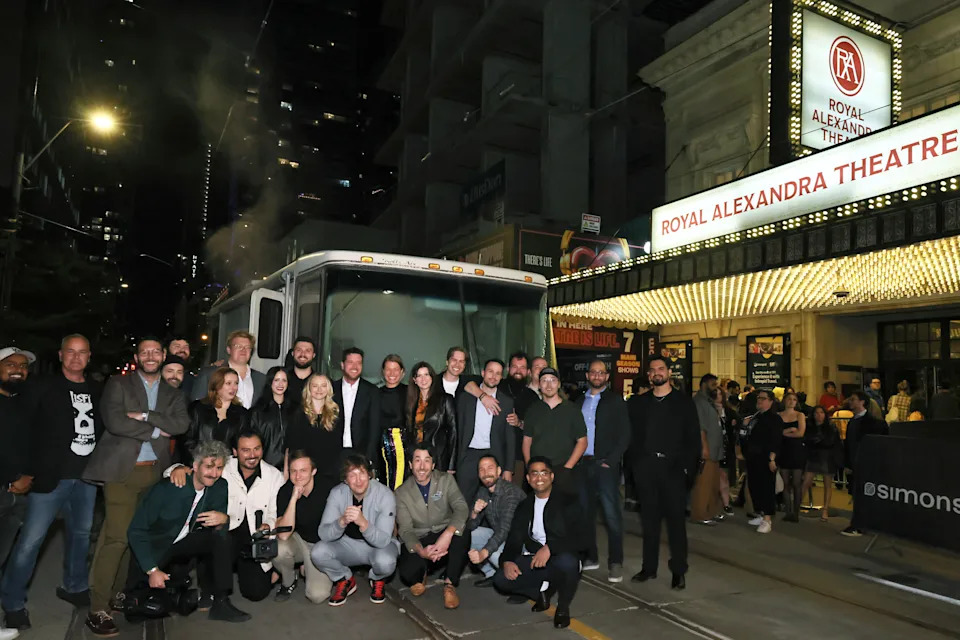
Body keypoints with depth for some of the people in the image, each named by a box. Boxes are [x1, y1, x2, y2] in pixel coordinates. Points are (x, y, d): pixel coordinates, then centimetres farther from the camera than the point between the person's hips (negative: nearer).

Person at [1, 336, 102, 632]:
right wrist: (26, 471, -9)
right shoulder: (44, 387, -4)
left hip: (87, 476, 4)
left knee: (81, 533, 15)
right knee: (30, 539, -3)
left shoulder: (97, 391, 8)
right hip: (51, 475, -4)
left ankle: (74, 587, 32)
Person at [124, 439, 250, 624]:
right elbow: (136, 531, -19)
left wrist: (223, 519, -29)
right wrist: (152, 570, -22)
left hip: (181, 546, 4)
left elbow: (218, 528, -4)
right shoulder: (166, 489, -24)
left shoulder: (220, 487, -10)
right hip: (152, 549, -4)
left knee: (217, 538, -24)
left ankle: (220, 602, -21)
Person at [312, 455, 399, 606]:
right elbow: (323, 534, -21)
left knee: (385, 562, -35)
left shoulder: (385, 495, -23)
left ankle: (378, 580, 4)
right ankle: (345, 580, 6)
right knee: (318, 553, -25)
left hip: (377, 546, -2)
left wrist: (363, 523, -48)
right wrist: (342, 521, -42)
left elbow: (383, 540, -29)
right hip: (347, 544, 3)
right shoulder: (337, 493, -15)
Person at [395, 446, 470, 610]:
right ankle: (421, 574, 9)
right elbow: (405, 530, -9)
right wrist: (421, 551, -30)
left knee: (463, 531, -32)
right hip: (418, 542, 0)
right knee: (407, 573, -30)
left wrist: (447, 534, -38)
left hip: (445, 539, 0)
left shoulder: (446, 480, -4)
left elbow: (461, 508, -19)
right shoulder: (402, 493, -3)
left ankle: (450, 584, -14)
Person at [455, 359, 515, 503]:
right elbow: (458, 429, 6)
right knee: (464, 502, 1)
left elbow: (510, 437, 5)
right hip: (468, 457, 0)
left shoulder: (507, 402, 6)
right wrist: (455, 459, 0)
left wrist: (508, 469, -1)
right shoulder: (466, 397, 6)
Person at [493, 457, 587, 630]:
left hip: (559, 559, -4)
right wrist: (507, 561, -14)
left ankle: (563, 607, -6)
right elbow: (514, 539, 8)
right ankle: (542, 592, 8)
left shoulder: (568, 502, -3)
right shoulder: (524, 506, 11)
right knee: (501, 579, -20)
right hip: (531, 561, 4)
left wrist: (550, 548, -28)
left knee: (567, 561, -37)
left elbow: (580, 540, -14)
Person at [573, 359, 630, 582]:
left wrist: (611, 460, -11)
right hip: (582, 464, 5)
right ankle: (590, 557, 20)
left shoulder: (615, 400, 1)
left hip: (606, 464, -5)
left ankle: (615, 563, 1)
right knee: (585, 512, 9)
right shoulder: (580, 402, 14)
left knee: (611, 514, -6)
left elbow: (625, 434, -4)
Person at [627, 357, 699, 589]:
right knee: (649, 519, 9)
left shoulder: (684, 402, 3)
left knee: (676, 519, 2)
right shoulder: (638, 403, 10)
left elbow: (693, 438, 0)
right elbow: (633, 436, 10)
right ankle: (649, 567, 20)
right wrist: (637, 463, 0)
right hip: (646, 468, 2)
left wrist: (687, 467, -6)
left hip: (673, 468, -2)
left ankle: (679, 571, 12)